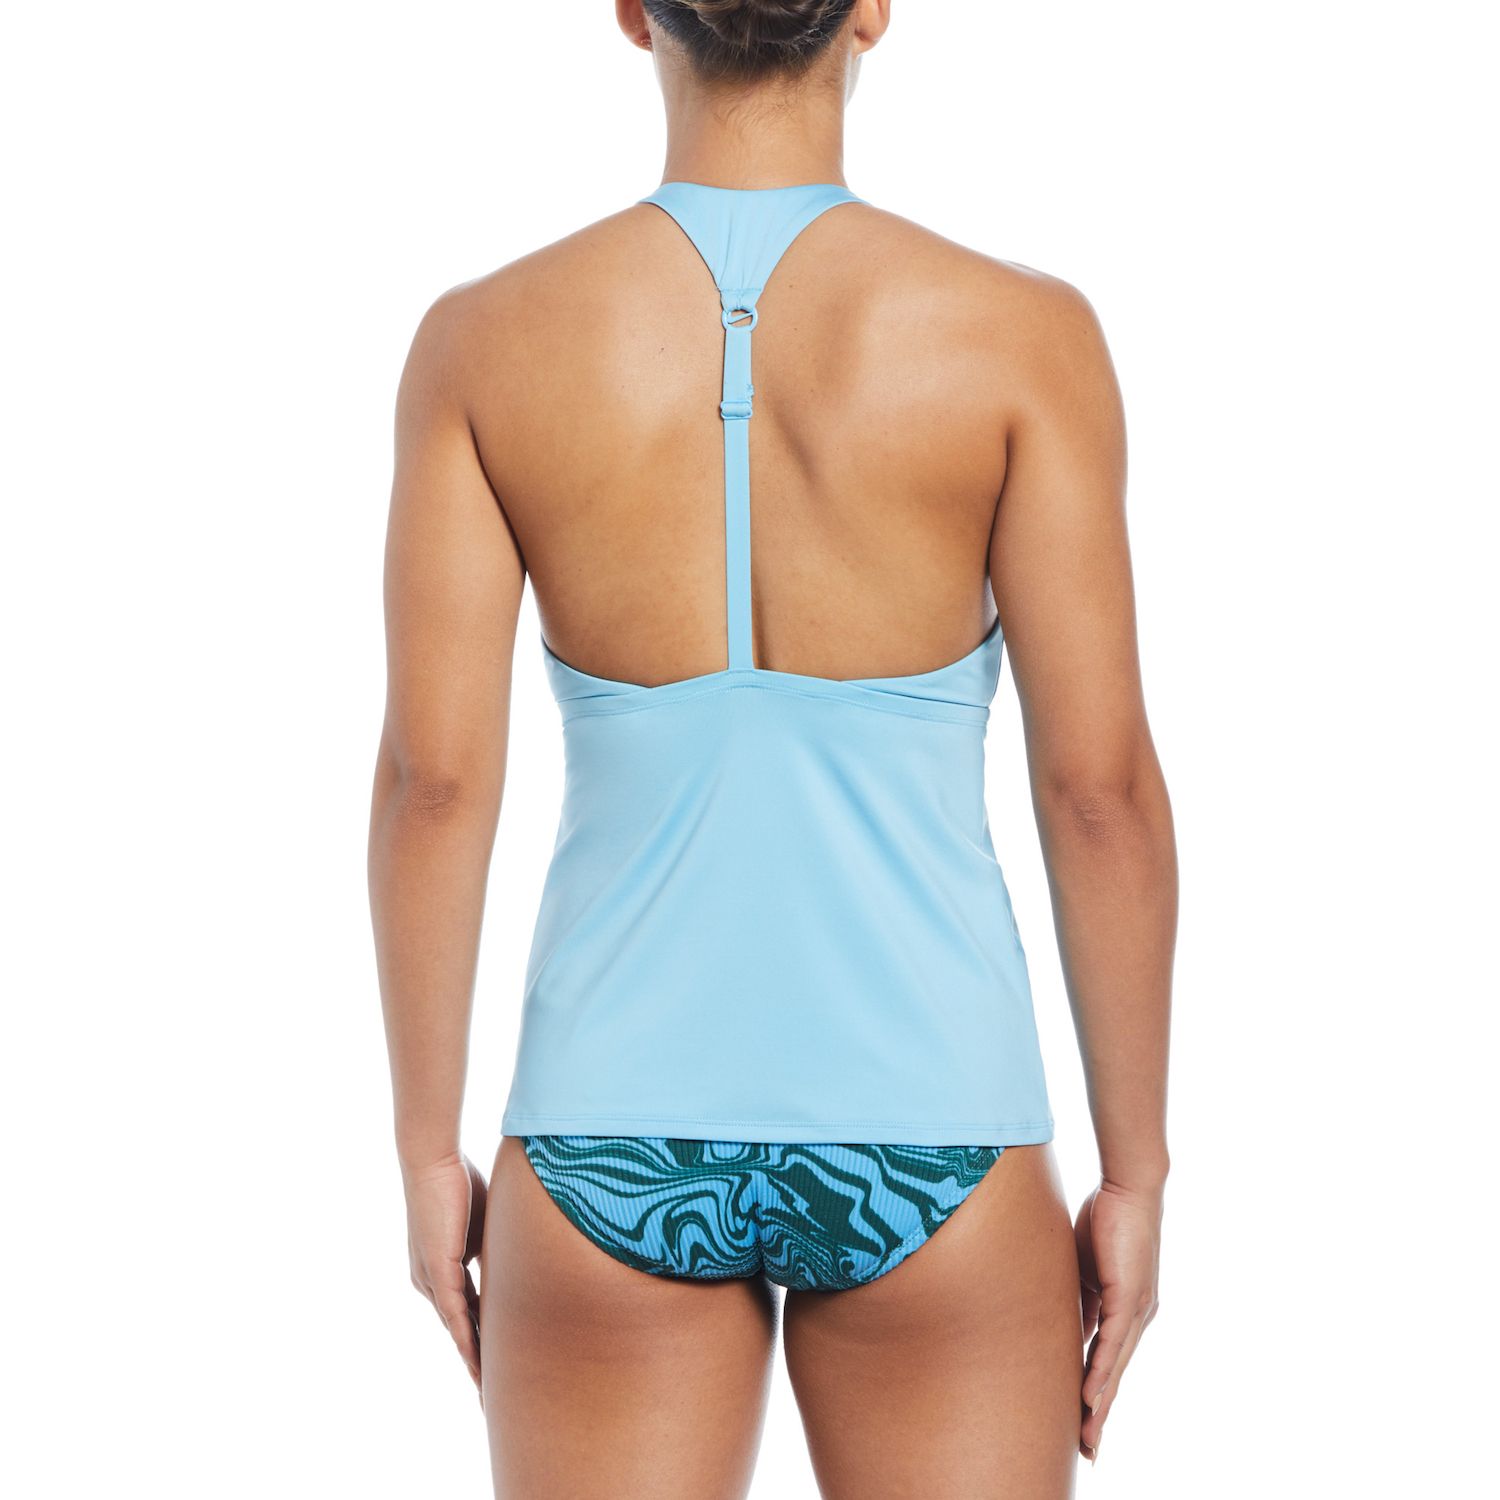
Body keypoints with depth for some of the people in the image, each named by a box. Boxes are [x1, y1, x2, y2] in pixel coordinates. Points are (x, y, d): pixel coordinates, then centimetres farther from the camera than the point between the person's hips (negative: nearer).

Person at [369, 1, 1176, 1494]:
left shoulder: (483, 340, -6)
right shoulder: (1019, 335, -10)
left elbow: (431, 777, -6)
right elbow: (1101, 786, -9)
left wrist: (428, 1153, 5)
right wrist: (1135, 1174, 1)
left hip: (616, 1139, 1)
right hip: (924, 1136, -1)